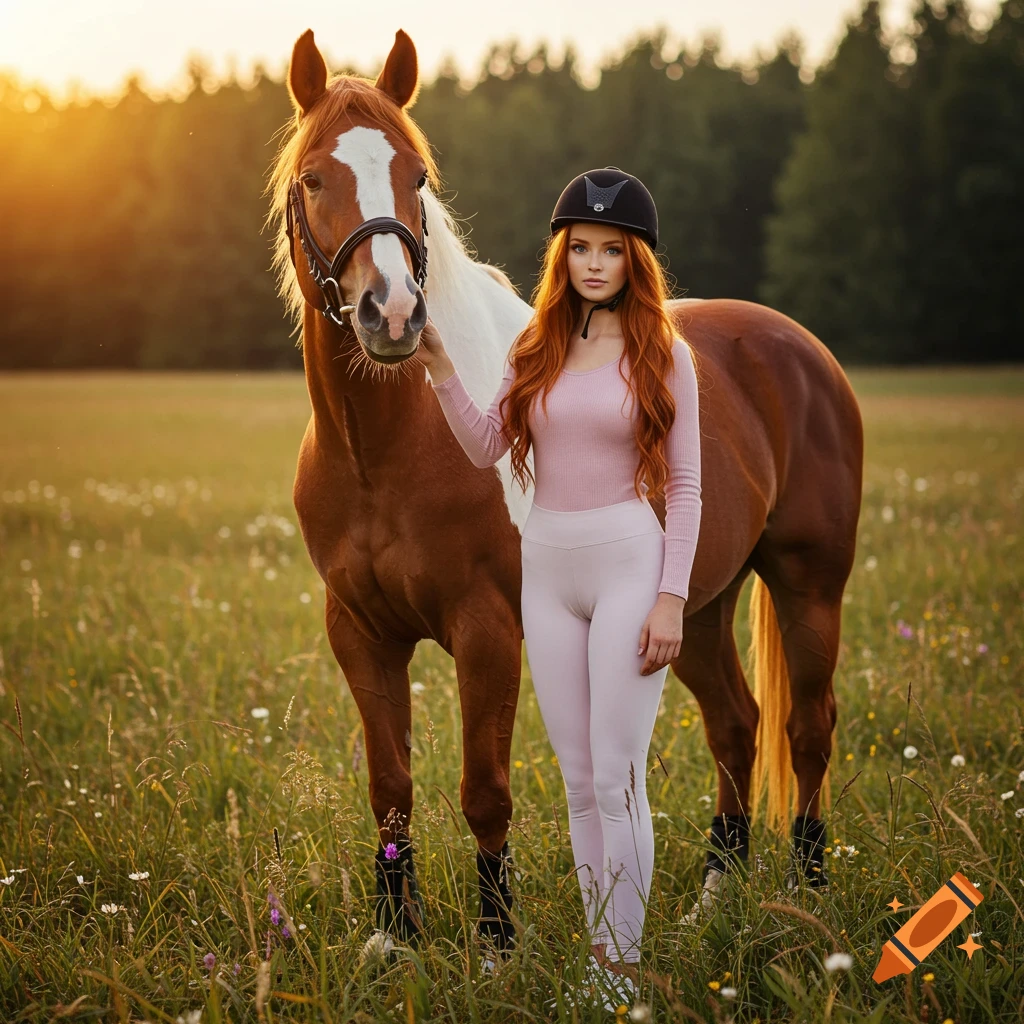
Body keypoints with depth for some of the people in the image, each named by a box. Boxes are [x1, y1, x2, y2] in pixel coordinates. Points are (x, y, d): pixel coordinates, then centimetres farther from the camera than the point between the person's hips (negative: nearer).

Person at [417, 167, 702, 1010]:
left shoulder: (664, 354, -2)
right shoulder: (537, 348, 9)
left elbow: (685, 488, -3)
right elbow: (486, 449, 3)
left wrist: (672, 596, -10)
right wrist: (439, 368, -9)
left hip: (627, 562, -4)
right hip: (546, 568, 5)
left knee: (618, 777, -6)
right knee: (578, 780, 10)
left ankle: (625, 964, 2)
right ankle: (597, 953, 19)